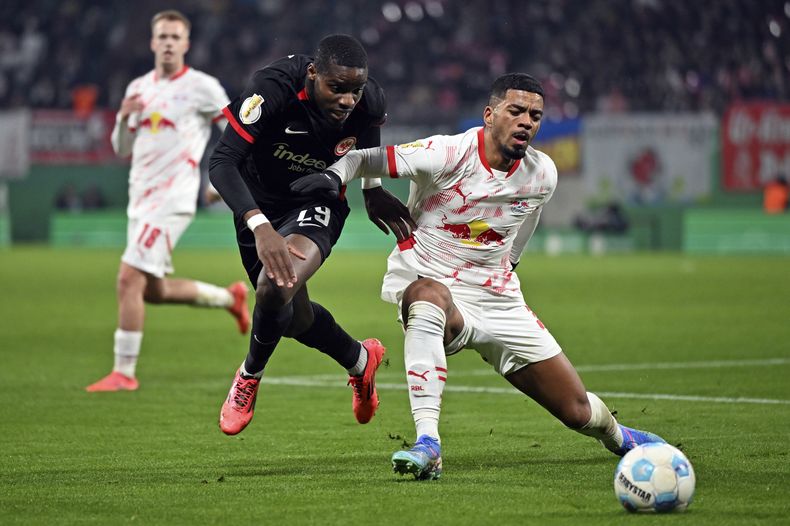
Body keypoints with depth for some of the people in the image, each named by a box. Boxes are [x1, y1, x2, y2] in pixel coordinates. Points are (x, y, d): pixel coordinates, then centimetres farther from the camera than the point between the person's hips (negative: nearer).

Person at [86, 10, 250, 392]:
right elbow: (121, 150, 15)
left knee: (129, 279, -16)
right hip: (141, 199, 8)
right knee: (153, 291, 14)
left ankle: (123, 373, -10)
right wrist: (123, 118, -3)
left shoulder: (202, 87, -5)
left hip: (171, 199, -8)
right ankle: (230, 298, 35)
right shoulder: (138, 88, 13)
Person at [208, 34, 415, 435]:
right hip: (260, 205, 1)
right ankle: (360, 360, 46)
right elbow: (222, 162, -41)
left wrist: (373, 191, -1)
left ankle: (250, 375, 1)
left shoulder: (368, 103, -23)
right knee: (293, 318, 15)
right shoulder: (273, 88, -35)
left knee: (276, 289, -29)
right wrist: (260, 227, -52)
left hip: (317, 206, -1)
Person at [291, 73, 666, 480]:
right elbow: (366, 159, -19)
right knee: (430, 295, -44)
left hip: (498, 301, 4)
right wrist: (334, 174, -38)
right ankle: (427, 444, -49)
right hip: (427, 280, -4)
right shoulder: (449, 154, -18)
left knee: (577, 411, 3)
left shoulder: (542, 176, -1)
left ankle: (617, 436, 43)